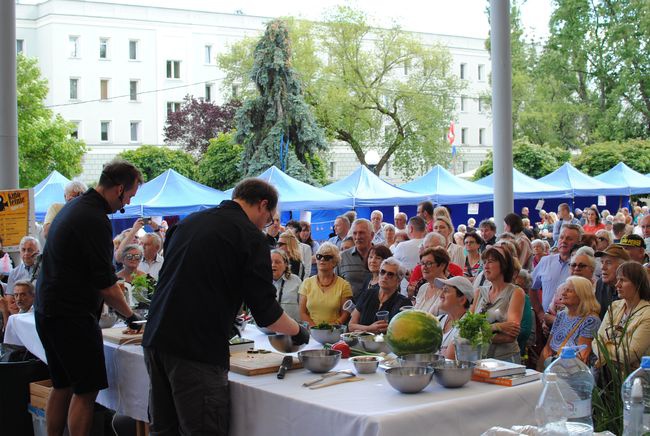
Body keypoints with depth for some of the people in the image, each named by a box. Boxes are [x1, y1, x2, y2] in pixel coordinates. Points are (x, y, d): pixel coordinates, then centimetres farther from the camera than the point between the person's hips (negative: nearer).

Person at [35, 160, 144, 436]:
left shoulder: (74, 207, 13)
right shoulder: (95, 219, -19)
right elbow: (106, 285, -17)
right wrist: (130, 316, -5)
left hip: (47, 310, 10)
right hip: (72, 317, -10)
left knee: (62, 386, 15)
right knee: (86, 390, -4)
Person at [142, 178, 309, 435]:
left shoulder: (188, 222, 15)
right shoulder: (250, 236, -6)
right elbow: (265, 312, -6)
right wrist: (297, 331, 13)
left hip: (155, 338, 8)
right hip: (197, 350, -7)